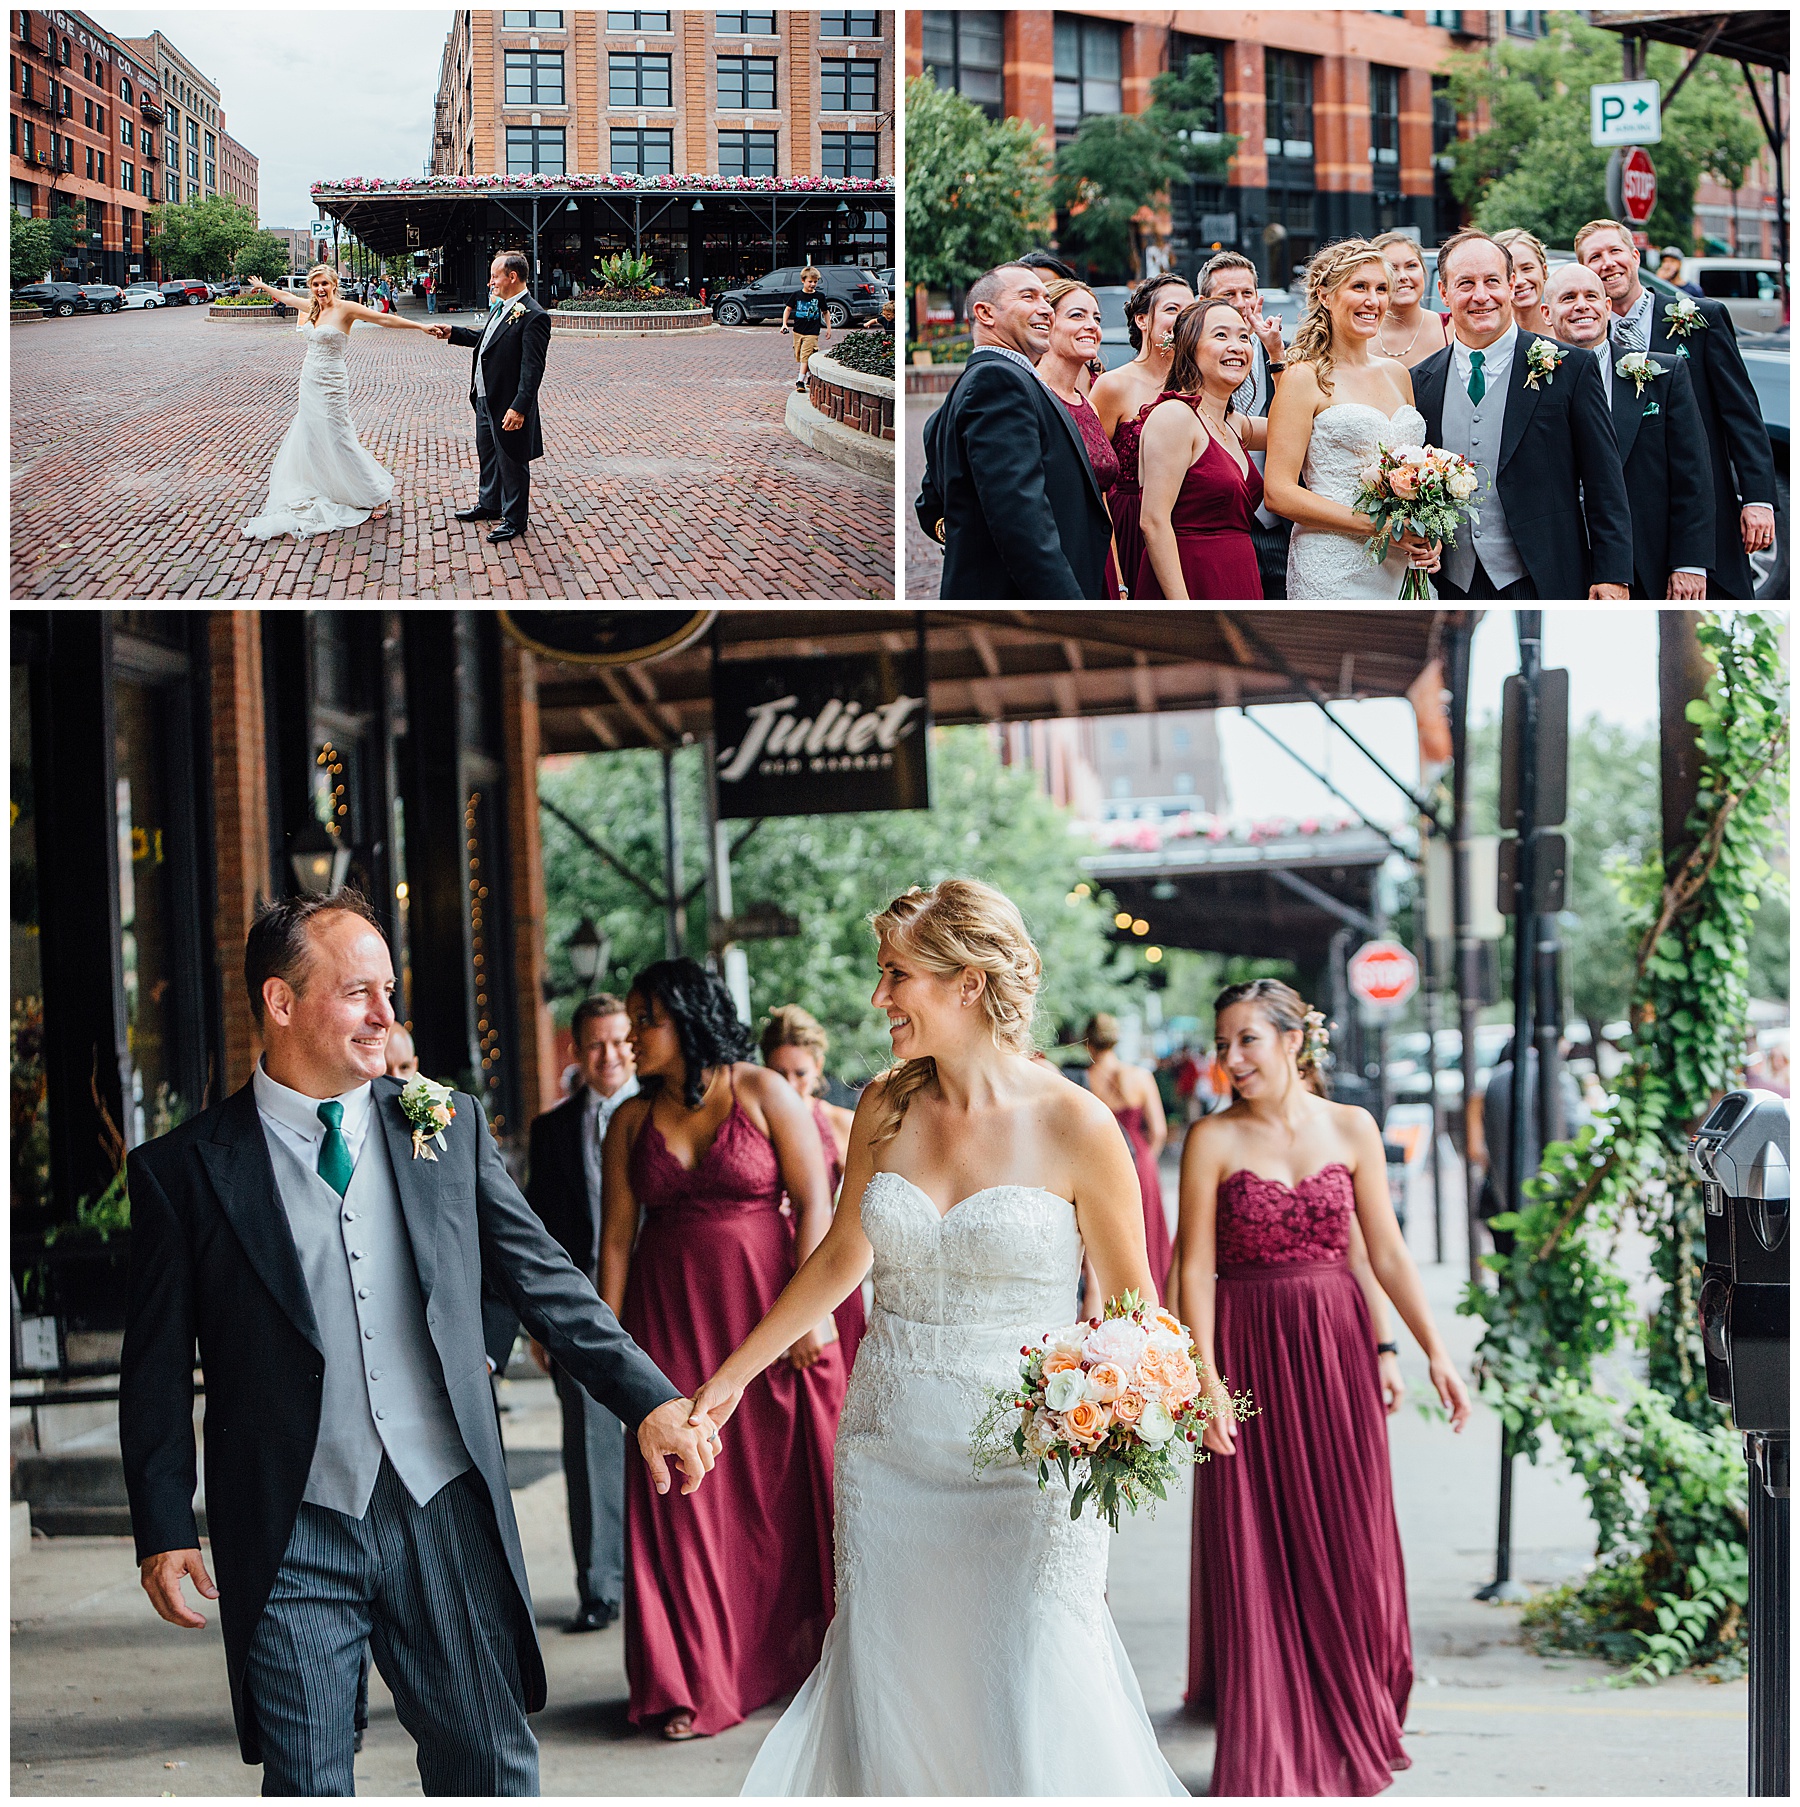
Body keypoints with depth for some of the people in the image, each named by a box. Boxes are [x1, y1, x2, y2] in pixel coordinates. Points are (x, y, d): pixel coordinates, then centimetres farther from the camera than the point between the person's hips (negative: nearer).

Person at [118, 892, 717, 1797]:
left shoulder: (450, 1128, 5)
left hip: (446, 1515, 2)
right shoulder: (184, 1170, -2)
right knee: (305, 1784, 4)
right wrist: (164, 1533, -3)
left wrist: (651, 1399, -3)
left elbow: (545, 1281, 7)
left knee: (495, 1769, 6)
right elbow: (157, 1373, 2)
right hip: (291, 1541, -2)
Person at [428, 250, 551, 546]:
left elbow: (532, 368, -25)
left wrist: (519, 408, -29)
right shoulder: (500, 307, 7)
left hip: (508, 405, -10)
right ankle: (490, 505, 42)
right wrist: (453, 333, 18)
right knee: (487, 454, 24)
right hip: (484, 398, 10)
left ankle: (515, 519, 19)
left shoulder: (533, 316, -22)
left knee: (511, 462, 5)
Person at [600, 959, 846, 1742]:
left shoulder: (763, 1093, -2)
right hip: (671, 1319, 3)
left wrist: (812, 1310, -13)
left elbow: (816, 1204, -6)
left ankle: (811, 1658, 17)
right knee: (685, 1496, 2)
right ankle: (698, 1681, 10)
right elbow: (616, 1234, 5)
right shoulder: (631, 1122, 7)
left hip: (769, 1311, -3)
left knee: (787, 1485, 2)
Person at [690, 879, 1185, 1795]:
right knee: (889, 1702, 8)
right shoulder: (885, 1107, 3)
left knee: (1032, 1726, -4)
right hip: (889, 1441, 4)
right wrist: (733, 1373, 20)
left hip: (1025, 1455, -4)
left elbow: (1132, 1305, -3)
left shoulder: (1074, 1127, -10)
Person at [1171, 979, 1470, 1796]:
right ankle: (1268, 1762, 10)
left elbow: (1388, 1252, 6)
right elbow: (1195, 1267, -5)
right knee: (1258, 1556, 0)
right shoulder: (1212, 1140, -3)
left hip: (1336, 1349, 2)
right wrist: (1205, 1378, -14)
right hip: (1249, 1352, -2)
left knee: (1350, 1546, 6)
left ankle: (1350, 1739, 24)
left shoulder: (1351, 1129, 4)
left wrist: (1435, 1352, 1)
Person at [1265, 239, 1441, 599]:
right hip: (1334, 570, -6)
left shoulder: (1396, 373, 14)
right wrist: (1381, 526, -16)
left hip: (1399, 568, 6)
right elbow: (1280, 493, -12)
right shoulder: (1305, 378, -5)